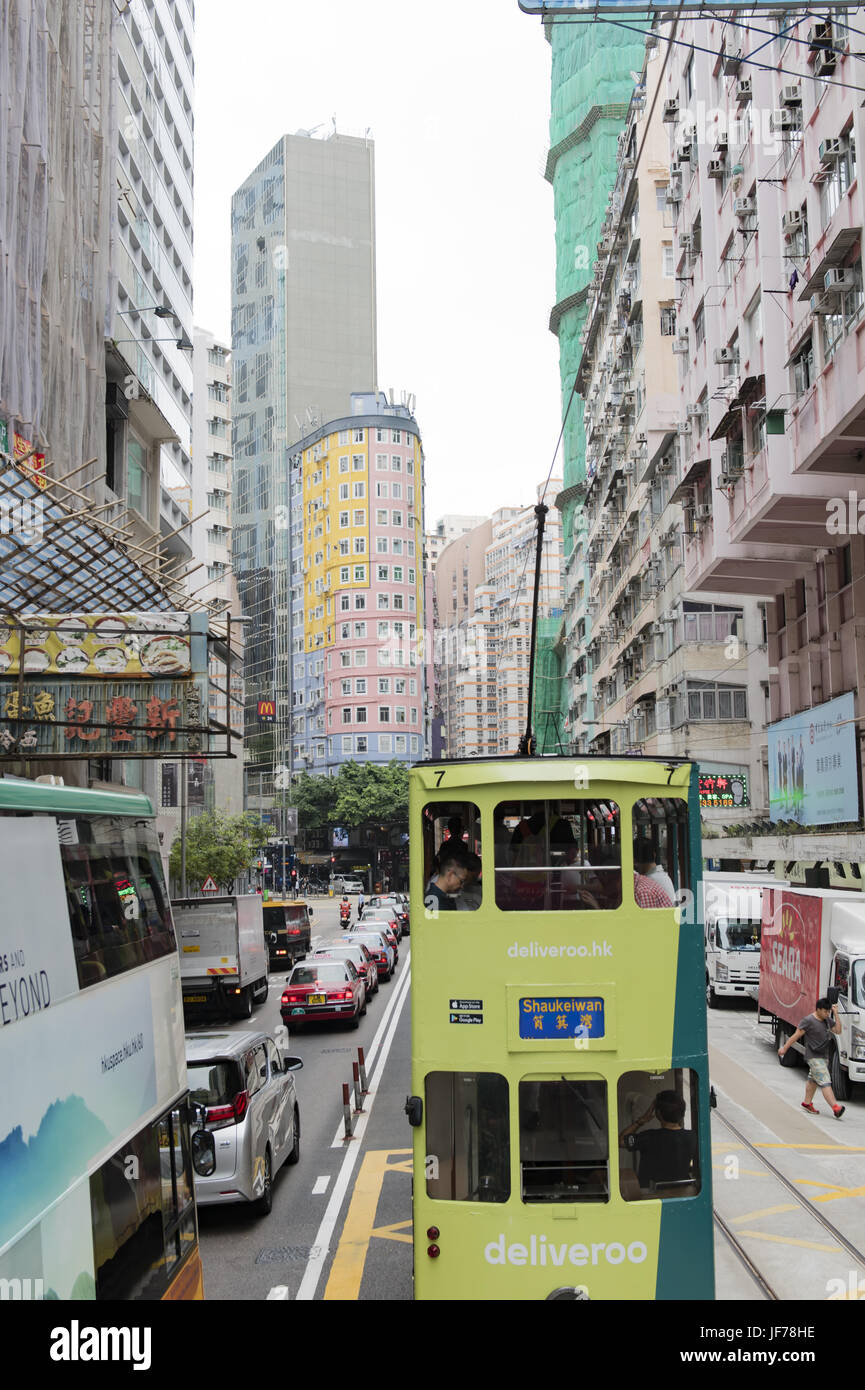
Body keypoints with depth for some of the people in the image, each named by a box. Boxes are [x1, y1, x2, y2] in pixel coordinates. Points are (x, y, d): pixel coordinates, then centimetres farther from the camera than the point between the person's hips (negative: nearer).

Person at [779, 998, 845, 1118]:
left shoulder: (827, 1020, 8)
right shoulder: (809, 1021, -15)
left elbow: (838, 1030, 5)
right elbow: (796, 1035, -11)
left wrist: (836, 1014, -2)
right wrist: (784, 1048, -6)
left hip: (824, 1056, 8)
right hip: (814, 1057, -8)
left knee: (813, 1080, 18)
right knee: (825, 1082, -14)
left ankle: (807, 1103, 30)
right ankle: (836, 1108, -22)